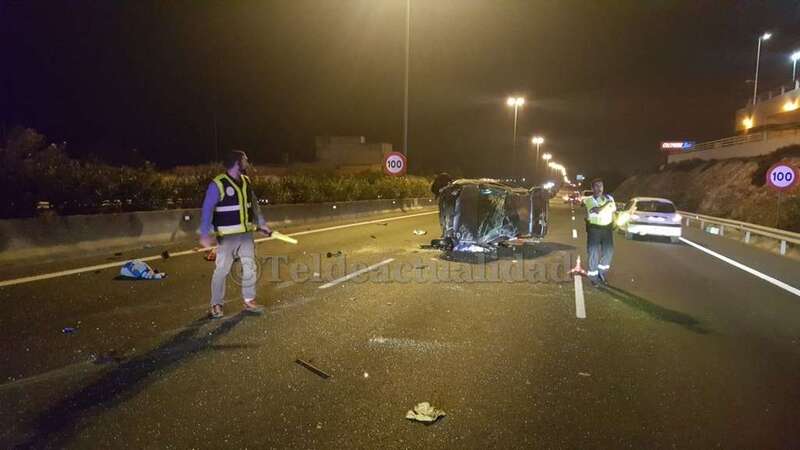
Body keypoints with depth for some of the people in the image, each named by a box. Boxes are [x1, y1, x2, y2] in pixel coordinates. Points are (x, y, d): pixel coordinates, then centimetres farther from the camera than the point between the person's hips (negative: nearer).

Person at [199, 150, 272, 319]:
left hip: (246, 234, 6)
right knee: (222, 270, 1)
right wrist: (205, 234, -24)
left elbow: (254, 204, 18)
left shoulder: (246, 181, 7)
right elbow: (207, 210, -17)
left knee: (250, 268, 9)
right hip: (227, 237, -6)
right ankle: (216, 305, 16)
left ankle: (249, 301, 21)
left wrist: (262, 224, 17)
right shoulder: (217, 184, -14)